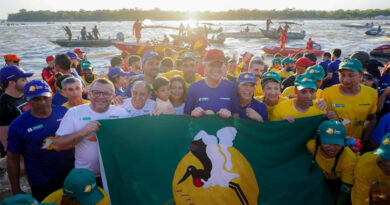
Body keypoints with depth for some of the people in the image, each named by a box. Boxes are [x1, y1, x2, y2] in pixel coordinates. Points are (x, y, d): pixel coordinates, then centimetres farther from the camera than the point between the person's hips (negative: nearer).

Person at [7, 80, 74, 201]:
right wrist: (16, 190, -1)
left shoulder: (63, 112, -6)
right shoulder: (18, 125, -11)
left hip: (71, 178, 3)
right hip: (42, 187, -2)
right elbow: (12, 159, -4)